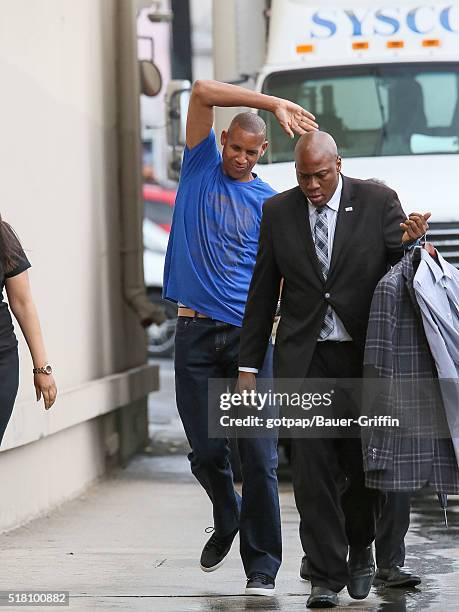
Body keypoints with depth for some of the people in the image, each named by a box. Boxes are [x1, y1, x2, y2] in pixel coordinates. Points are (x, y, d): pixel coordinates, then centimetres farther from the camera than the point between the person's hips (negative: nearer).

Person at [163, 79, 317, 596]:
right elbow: (203, 92, -3)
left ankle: (261, 566, -1)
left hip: (248, 334, -1)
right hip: (195, 334, 1)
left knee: (258, 456, -7)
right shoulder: (200, 166, 9)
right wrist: (274, 103, -7)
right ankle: (226, 520, 34)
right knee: (206, 452, 5)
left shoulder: (269, 202, 9)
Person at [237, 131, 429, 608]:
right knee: (313, 470, -4)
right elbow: (262, 294, 10)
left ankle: (360, 546, 31)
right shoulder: (277, 212, 6)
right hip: (305, 359, 1)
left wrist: (408, 243, -22)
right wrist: (248, 366, 8)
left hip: (365, 354, -1)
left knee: (364, 463, 4)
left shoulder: (378, 201, -1)